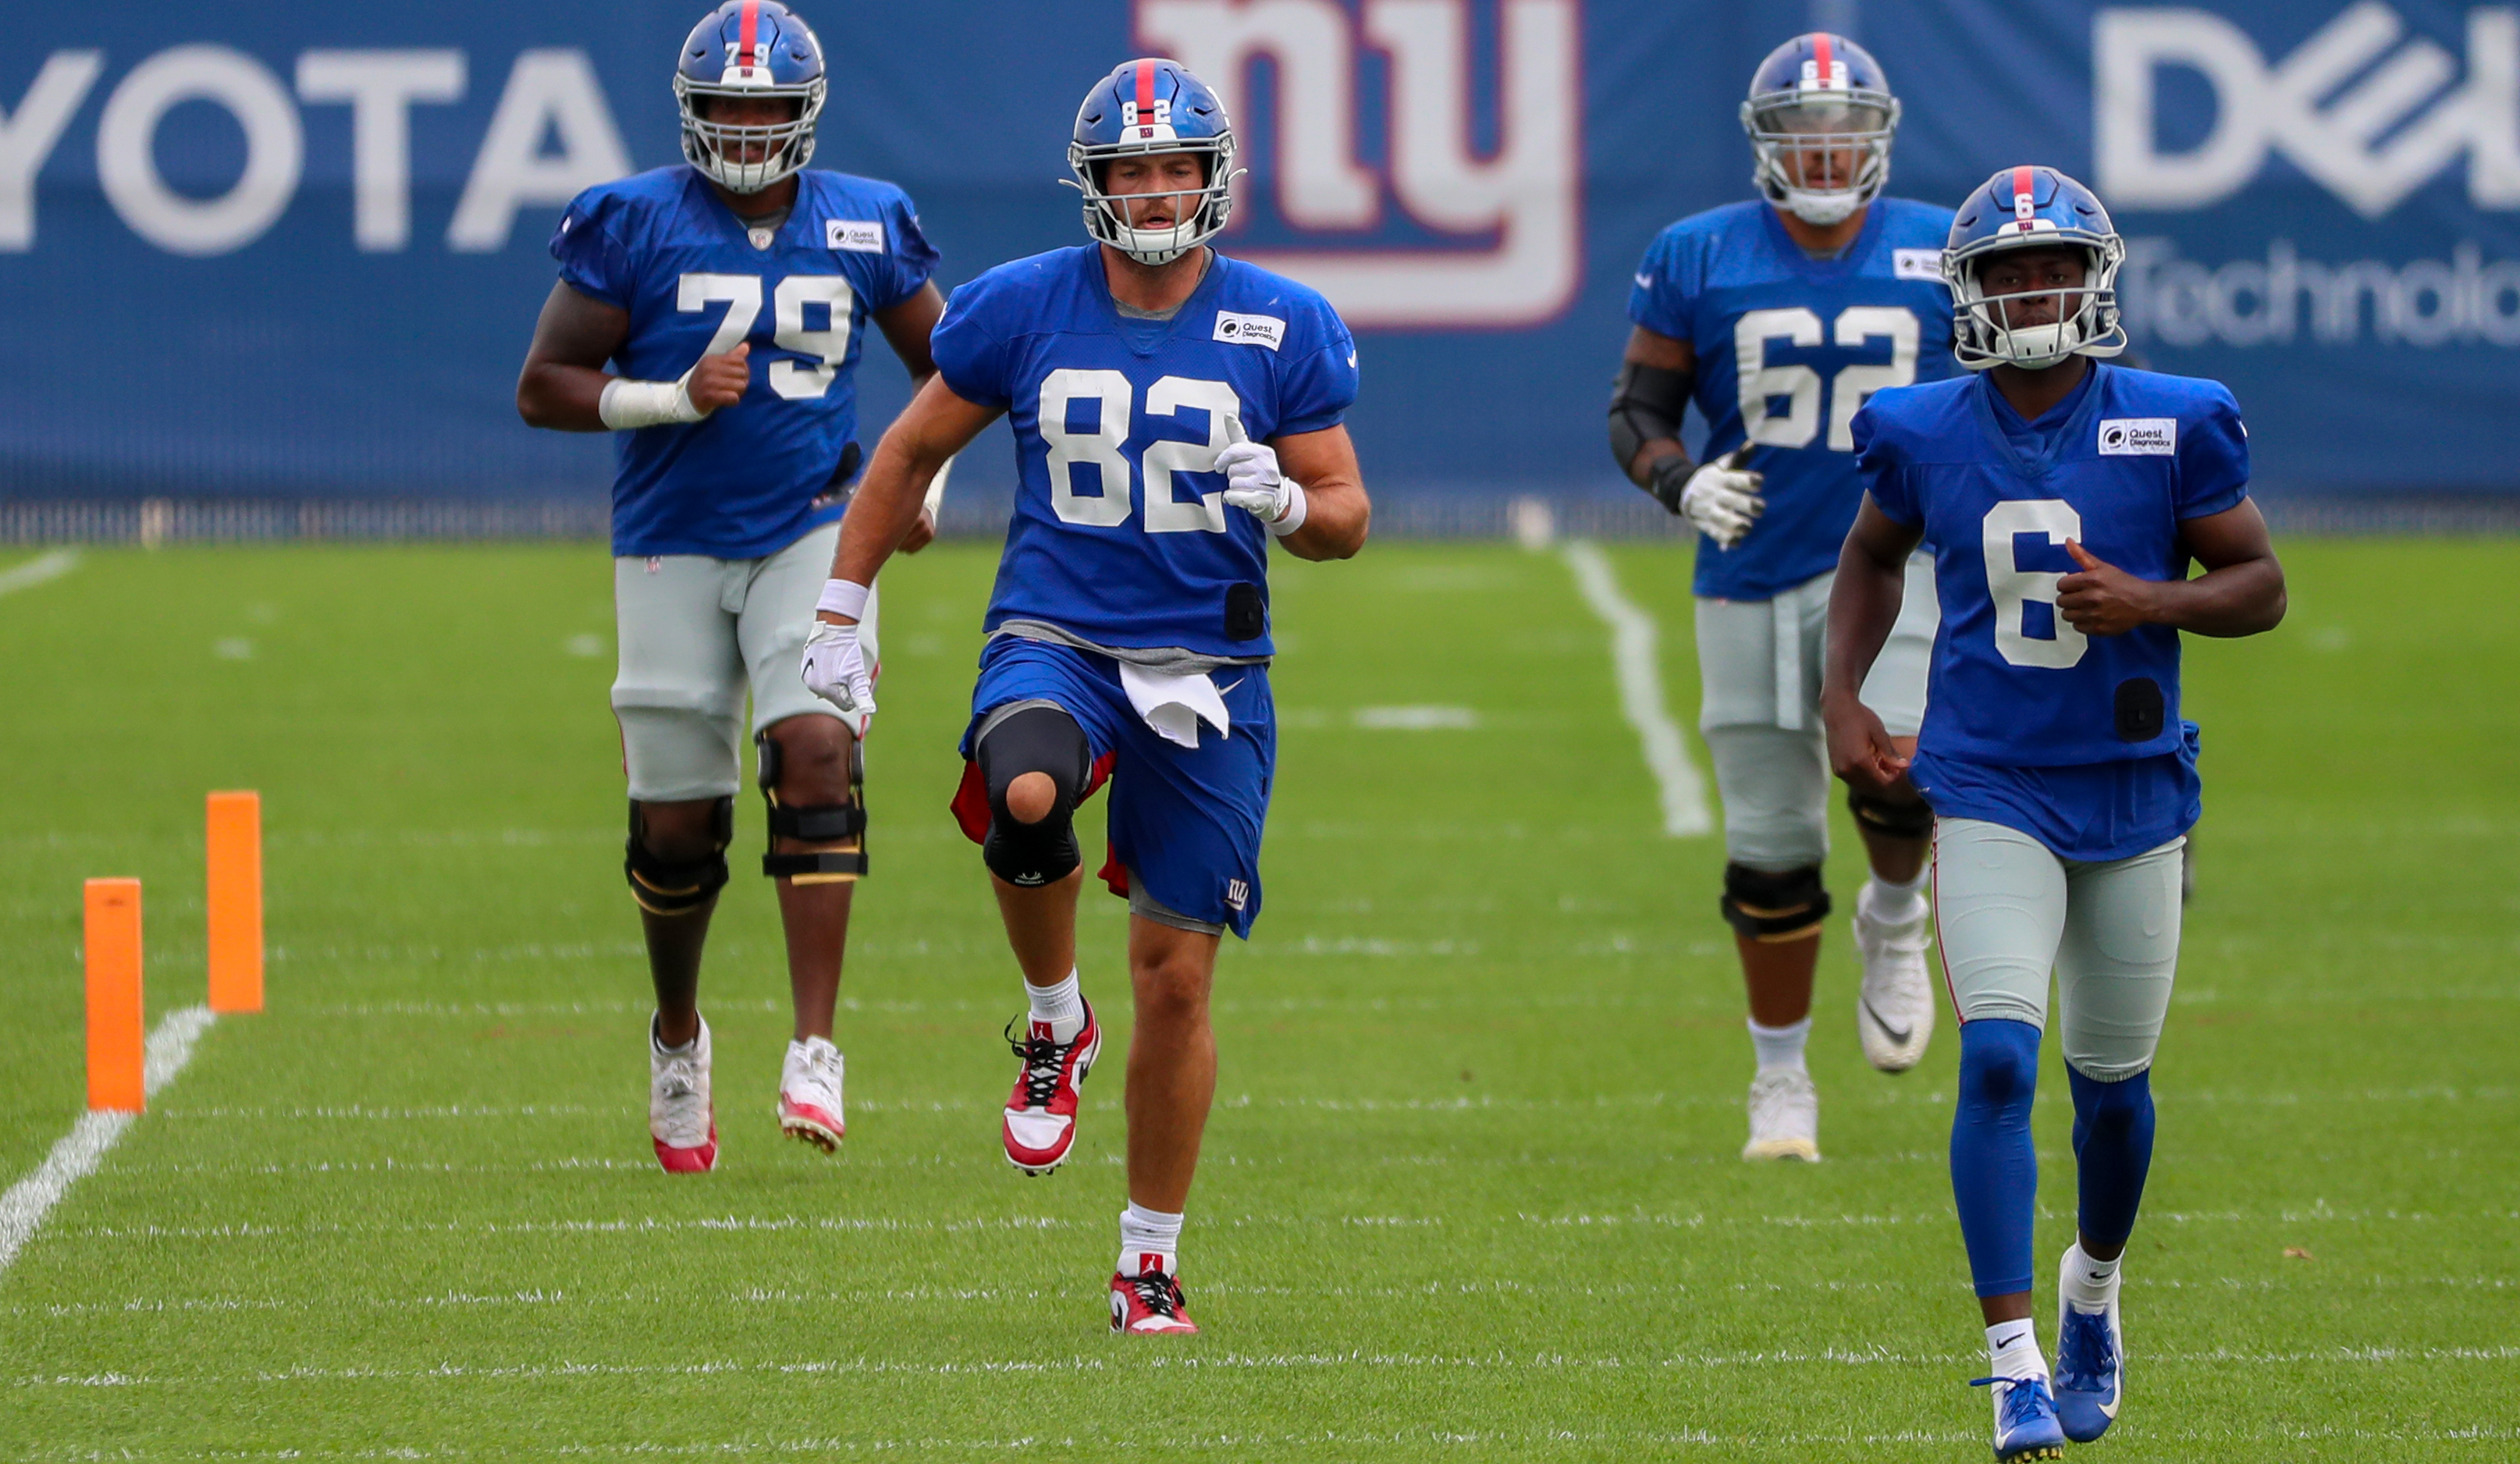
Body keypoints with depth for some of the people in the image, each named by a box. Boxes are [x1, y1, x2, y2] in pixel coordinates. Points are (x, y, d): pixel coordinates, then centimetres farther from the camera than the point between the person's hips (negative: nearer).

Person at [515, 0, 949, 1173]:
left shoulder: (863, 229, 3)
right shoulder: (633, 226, -5)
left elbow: (946, 367, 17)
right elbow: (543, 386, -5)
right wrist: (672, 397, -19)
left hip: (814, 536, 1)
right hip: (672, 548, -1)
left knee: (816, 756, -20)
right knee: (676, 820, 3)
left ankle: (814, 1053, -20)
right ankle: (677, 1035, 31)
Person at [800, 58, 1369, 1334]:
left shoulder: (1281, 328, 0)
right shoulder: (1021, 308, 0)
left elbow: (1347, 517, 5)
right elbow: (910, 455, 12)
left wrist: (1289, 505, -19)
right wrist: (841, 609, 8)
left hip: (1208, 673, 1)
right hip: (1054, 641, -1)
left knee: (1176, 978, 3)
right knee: (1023, 795, -37)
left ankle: (1150, 1261, 18)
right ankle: (1054, 1019, -7)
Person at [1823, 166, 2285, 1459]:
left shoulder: (2174, 430, -7)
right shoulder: (1922, 435, -2)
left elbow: (2261, 584, 0)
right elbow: (1872, 556, 17)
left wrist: (2151, 603, -19)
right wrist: (1841, 698, 5)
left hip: (2133, 793, 1)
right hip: (1989, 793, -1)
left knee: (2111, 1080, 12)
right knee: (1998, 1060, -17)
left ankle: (2094, 1287, 43)